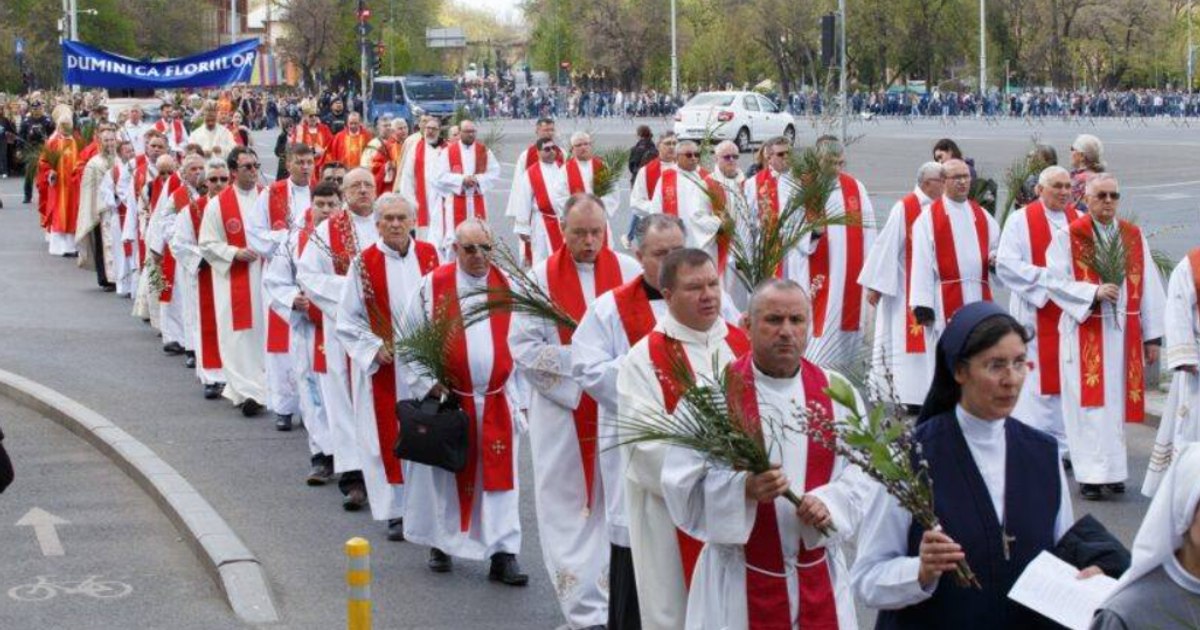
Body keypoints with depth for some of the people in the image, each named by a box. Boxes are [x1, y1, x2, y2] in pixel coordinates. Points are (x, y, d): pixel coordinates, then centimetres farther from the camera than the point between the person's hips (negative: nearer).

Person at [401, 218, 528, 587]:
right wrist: (426, 383, -8)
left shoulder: (506, 286, 3)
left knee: (500, 475, -1)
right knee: (445, 473, 10)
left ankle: (503, 553, 2)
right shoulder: (433, 285, -3)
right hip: (447, 400, -1)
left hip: (496, 401, 1)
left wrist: (516, 394, 2)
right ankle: (441, 544, 27)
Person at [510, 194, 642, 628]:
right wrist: (580, 360, -14)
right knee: (568, 507, 1)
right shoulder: (541, 277, -2)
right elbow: (522, 345, -6)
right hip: (560, 409, 0)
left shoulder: (629, 271, 0)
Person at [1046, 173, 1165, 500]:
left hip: (1124, 334, 3)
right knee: (1089, 404, -4)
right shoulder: (1068, 237, -1)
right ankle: (1091, 475, -1)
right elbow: (1056, 282, -7)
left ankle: (1113, 470, 17)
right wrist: (1094, 293, -21)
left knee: (1117, 402, 7)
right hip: (1085, 334, -3)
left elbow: (1149, 287, 9)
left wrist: (1152, 336, 6)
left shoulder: (1134, 237, 9)